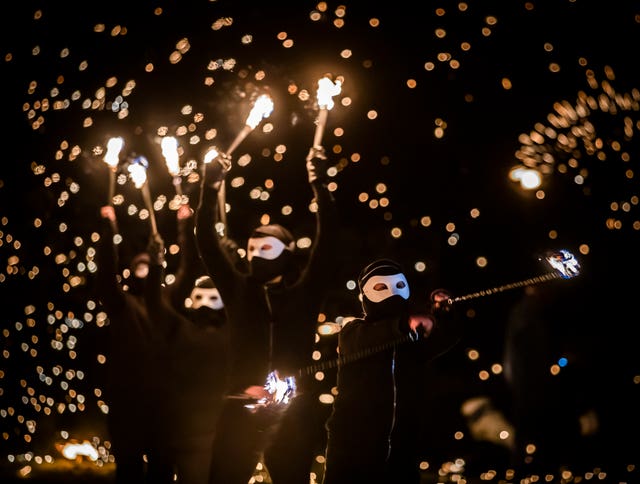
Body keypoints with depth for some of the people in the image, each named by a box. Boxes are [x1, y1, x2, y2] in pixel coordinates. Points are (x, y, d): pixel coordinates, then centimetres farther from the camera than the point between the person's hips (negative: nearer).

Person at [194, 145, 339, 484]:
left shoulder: (305, 291, 7)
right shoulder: (239, 290, 13)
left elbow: (326, 240, -2)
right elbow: (207, 244, 9)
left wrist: (319, 186, -10)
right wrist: (210, 191, 0)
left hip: (293, 410, -1)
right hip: (241, 408, 2)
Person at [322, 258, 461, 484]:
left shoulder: (414, 338, 10)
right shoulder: (352, 332, 0)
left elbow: (448, 337, -6)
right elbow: (366, 341, -22)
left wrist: (442, 313, -26)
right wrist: (405, 323, -39)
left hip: (401, 452, 3)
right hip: (352, 449, -3)